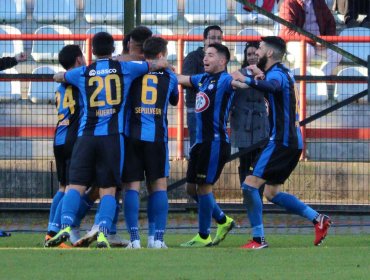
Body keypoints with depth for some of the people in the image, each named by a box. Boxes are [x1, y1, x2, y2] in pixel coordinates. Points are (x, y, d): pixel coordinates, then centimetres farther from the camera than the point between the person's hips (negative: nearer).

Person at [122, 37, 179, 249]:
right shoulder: (169, 76, 10)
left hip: (132, 135, 0)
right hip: (157, 136, 0)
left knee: (132, 186, 1)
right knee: (159, 186, 5)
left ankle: (134, 238, -9)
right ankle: (158, 238, -3)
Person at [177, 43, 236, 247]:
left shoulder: (225, 80, -10)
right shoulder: (202, 79, 16)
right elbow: (179, 79, 29)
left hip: (215, 142, -9)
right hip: (201, 140, 9)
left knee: (203, 186, -5)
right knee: (192, 186, 12)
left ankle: (204, 237, 4)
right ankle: (223, 221, 27)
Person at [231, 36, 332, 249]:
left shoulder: (276, 73, -15)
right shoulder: (284, 72, 15)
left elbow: (274, 86, -40)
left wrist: (249, 81, -52)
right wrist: (261, 75, 32)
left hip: (281, 142, -10)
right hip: (293, 142, 10)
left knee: (250, 185, -11)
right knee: (272, 193, 17)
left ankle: (258, 239, -11)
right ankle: (317, 218, 13)